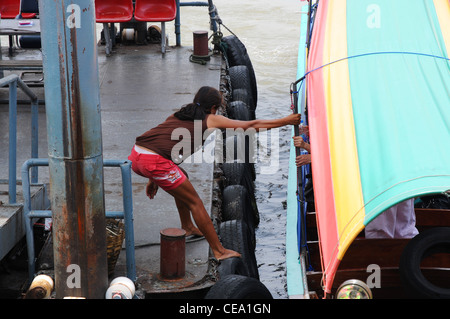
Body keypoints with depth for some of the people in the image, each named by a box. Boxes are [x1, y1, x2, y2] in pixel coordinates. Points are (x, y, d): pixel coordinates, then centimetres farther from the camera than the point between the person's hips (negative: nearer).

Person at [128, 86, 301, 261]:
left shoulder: (178, 115, 27)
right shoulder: (210, 120, 9)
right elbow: (252, 125, 13)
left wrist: (153, 179, 34)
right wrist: (287, 121, 23)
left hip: (136, 155, 8)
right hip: (154, 161, -8)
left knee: (181, 179, 31)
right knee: (194, 202, 6)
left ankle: (187, 227, 45)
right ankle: (219, 251, 12)